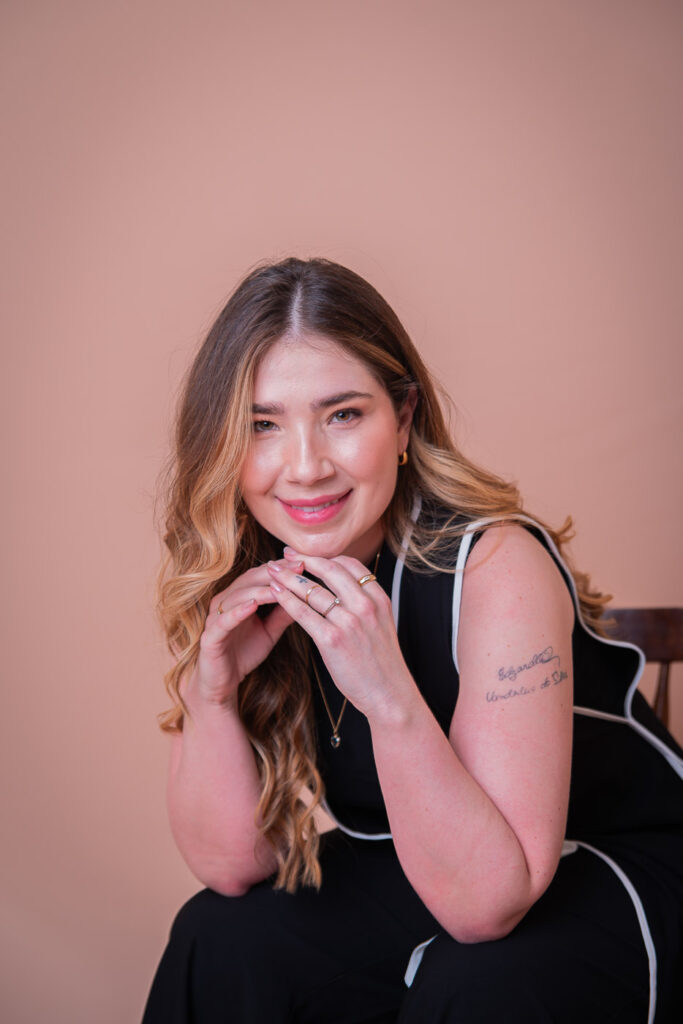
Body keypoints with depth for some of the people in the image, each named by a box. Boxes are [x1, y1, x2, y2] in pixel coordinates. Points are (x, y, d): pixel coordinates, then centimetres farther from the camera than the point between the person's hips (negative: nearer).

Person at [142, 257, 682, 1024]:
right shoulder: (249, 585, -11)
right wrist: (210, 688, -26)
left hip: (615, 868, -4)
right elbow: (233, 864, -10)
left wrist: (389, 697, -41)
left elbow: (487, 902, -28)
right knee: (222, 941, -16)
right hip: (432, 871, 5)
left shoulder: (495, 566, -27)